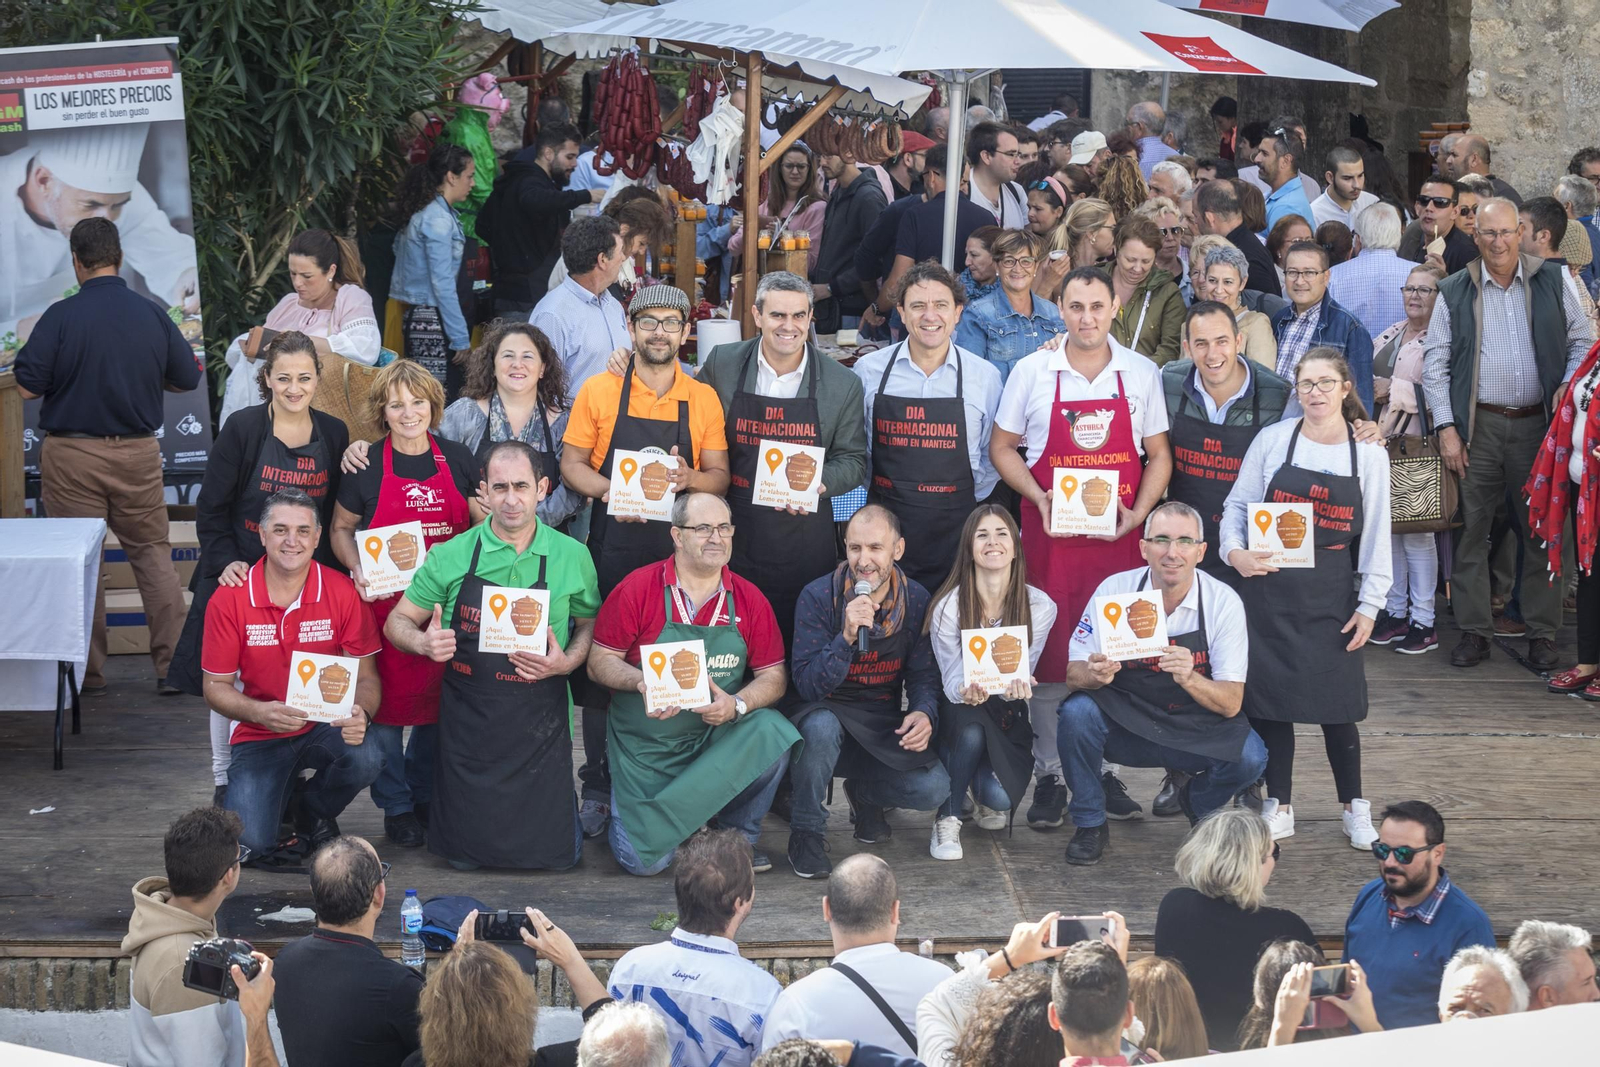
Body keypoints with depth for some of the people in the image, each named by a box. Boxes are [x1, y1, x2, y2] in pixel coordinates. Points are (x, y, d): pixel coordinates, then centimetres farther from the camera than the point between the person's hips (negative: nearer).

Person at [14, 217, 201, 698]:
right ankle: (174, 664, 8)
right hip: (138, 454, 3)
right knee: (153, 553, 11)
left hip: (72, 457, -2)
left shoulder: (60, 316, -12)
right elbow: (189, 379, 8)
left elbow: (27, 386, -11)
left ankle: (88, 671, 11)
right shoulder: (152, 315, -2)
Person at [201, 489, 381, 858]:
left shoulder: (342, 593, -8)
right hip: (259, 737, -1)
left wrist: (360, 713, -27)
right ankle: (284, 796, 18)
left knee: (366, 758, -34)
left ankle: (313, 810, 4)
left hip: (327, 727, 1)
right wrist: (260, 712, -24)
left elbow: (366, 676, -3)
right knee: (251, 841, -22)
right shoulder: (230, 599, -9)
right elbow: (216, 687, -3)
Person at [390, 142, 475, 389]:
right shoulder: (438, 219, -14)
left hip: (415, 314, 10)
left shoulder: (421, 212, 14)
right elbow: (443, 284, -16)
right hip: (433, 320, -10)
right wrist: (461, 338, -14)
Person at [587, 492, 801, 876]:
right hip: (646, 746, -2)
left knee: (774, 732, -30)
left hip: (721, 739, 2)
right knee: (643, 860, -17)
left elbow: (774, 676, 1)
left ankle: (736, 833, -6)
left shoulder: (749, 599, 1)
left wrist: (737, 704, -19)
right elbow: (599, 662, -4)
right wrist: (641, 681, -24)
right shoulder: (638, 588, -7)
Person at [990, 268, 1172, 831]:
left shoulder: (1141, 373, 4)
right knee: (1048, 652, -1)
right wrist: (1039, 498, -8)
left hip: (1119, 533, 1)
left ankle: (1105, 769, 14)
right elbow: (1002, 448, 7)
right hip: (1050, 531, -1)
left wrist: (1137, 513, -6)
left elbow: (1158, 456, 10)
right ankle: (1049, 775, 8)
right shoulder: (1032, 371, 0)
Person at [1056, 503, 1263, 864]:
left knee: (1249, 756, -28)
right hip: (1123, 728, 0)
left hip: (1197, 731, 0)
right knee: (1076, 712, -30)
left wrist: (1188, 678, -36)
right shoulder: (1114, 590, -12)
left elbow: (1231, 703, -15)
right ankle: (1090, 824, -6)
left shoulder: (1223, 602, -12)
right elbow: (1073, 675, -11)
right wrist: (1094, 675, -35)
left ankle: (1198, 803, 10)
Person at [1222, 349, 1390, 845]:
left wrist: (1370, 603, 1)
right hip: (1269, 585, 0)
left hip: (1331, 590, 0)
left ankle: (1354, 808, 17)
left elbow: (1376, 534, 4)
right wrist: (1234, 551, -12)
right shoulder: (1272, 440, -1)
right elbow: (1237, 504, 6)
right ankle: (1279, 806, 16)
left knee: (1337, 699, 2)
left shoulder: (1369, 453, 0)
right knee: (1269, 694, 3)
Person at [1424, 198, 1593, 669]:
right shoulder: (1454, 292, 5)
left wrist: (1568, 387, -6)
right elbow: (1435, 363, 5)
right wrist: (1446, 427, -3)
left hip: (1537, 423, 0)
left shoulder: (1552, 281, 6)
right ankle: (1474, 631, 9)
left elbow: (1581, 341, 11)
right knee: (1472, 529, 1)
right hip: (1479, 426, 0)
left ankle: (1542, 634, 10)